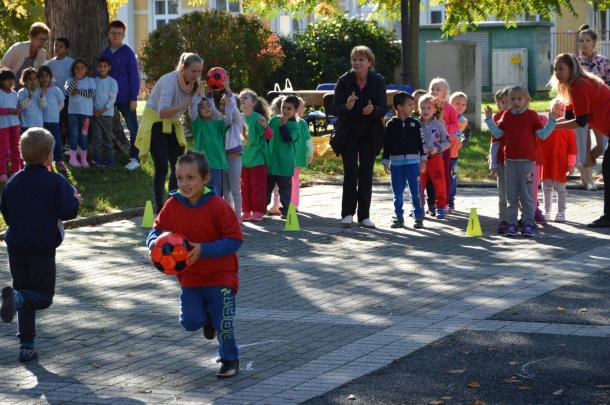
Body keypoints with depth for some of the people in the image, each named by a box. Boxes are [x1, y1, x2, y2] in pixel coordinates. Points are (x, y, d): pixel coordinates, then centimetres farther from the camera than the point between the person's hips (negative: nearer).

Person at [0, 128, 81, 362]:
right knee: (43, 297, 5)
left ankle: (26, 346, 9)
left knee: (26, 300, 14)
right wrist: (75, 200, 3)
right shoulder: (56, 181, -10)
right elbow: (68, 211, -17)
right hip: (43, 248, -5)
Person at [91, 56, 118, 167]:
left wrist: (103, 109, -12)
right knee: (96, 136, -2)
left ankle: (110, 159, 7)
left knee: (107, 136, 2)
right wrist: (93, 109, -5)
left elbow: (112, 98, -6)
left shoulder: (112, 82, -2)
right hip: (95, 112, 2)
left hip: (107, 113, -2)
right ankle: (97, 159, 1)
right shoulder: (94, 81, 8)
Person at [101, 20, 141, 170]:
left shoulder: (128, 53, -7)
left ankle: (134, 158, 5)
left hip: (125, 98, -5)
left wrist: (134, 97, -13)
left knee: (132, 127, -1)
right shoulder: (105, 53, 7)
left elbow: (134, 76, -8)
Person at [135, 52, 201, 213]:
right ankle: (159, 209, -11)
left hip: (172, 124, 7)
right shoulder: (170, 81, -27)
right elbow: (162, 111, -38)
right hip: (155, 123, -7)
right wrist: (181, 107, -52)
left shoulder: (194, 84, -5)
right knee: (162, 167, -14)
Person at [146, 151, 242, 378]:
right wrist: (154, 244, -20)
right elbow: (157, 231, 5)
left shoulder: (217, 206, -19)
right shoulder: (172, 205, -7)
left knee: (223, 323, -1)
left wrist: (204, 250, -28)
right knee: (190, 322, -3)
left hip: (219, 275, -3)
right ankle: (208, 317, 33)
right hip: (189, 276, 4)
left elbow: (235, 239, -18)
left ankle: (230, 360, 24)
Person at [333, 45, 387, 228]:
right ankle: (347, 213, 2)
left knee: (366, 174, 3)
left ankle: (364, 215, 9)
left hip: (369, 135, 1)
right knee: (350, 172, -7)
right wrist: (347, 107, -33)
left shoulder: (378, 82, -6)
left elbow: (383, 109, -9)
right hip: (348, 134, -1)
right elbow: (336, 108, -11)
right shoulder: (344, 81, -8)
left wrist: (373, 110, -32)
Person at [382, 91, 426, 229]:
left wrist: (423, 159, 1)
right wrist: (385, 161, 3)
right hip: (396, 162, 0)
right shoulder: (391, 124, 2)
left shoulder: (415, 123, 3)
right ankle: (399, 217, 15)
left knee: (416, 190, -3)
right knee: (398, 192, 7)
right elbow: (386, 144, 5)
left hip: (413, 161, 0)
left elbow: (421, 142, 6)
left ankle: (419, 217, 4)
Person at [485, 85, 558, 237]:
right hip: (510, 160, 3)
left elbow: (543, 135, -2)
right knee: (511, 195, 6)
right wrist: (489, 119, 6)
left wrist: (551, 121, -11)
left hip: (527, 161, -3)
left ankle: (528, 224, 4)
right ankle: (511, 223, 11)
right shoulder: (506, 115, 9)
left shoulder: (532, 115, -1)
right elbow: (498, 133, 11)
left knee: (527, 194, 0)